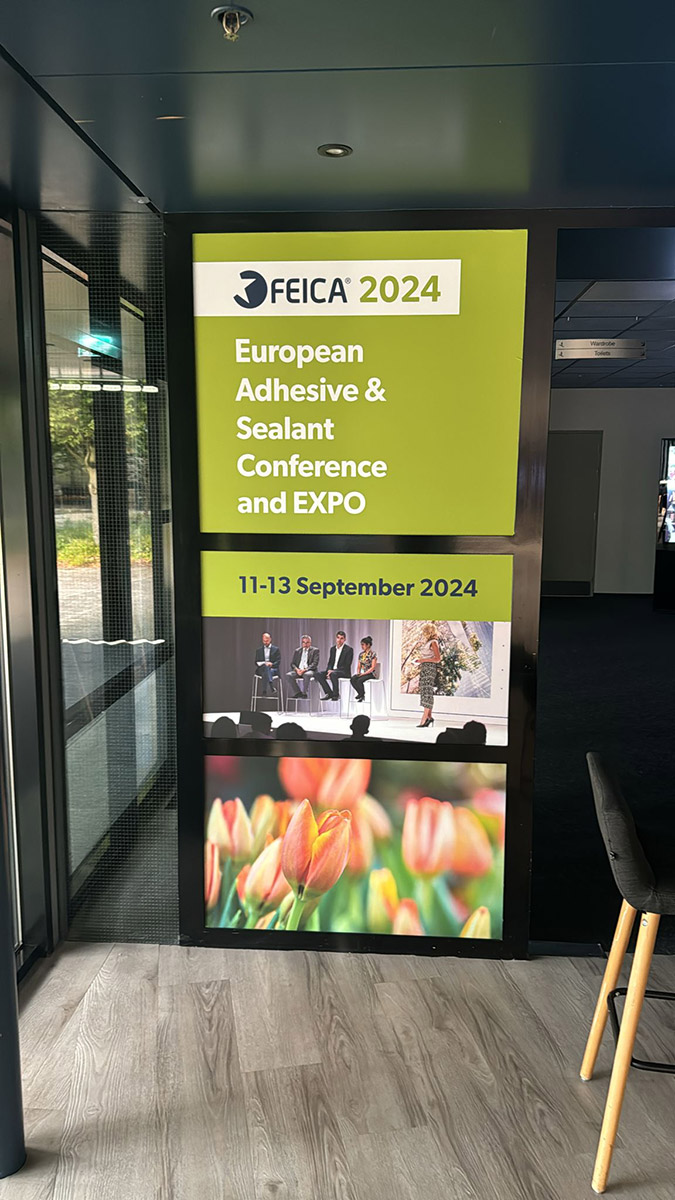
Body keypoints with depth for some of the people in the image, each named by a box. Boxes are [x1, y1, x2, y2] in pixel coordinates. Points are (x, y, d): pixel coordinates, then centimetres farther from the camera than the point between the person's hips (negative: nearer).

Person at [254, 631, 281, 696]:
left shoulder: (276, 649, 12)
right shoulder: (259, 650, 18)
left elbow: (278, 662, 4)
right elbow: (256, 662, 10)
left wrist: (272, 664, -18)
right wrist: (264, 663, -11)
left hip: (273, 668, -1)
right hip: (261, 669, 1)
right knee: (266, 667, -36)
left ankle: (264, 690, -48)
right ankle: (272, 687, -51)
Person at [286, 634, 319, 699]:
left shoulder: (315, 650, 7)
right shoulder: (297, 651, 18)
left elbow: (315, 663, -5)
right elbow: (292, 663, 12)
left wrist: (305, 670, -19)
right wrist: (297, 669, -11)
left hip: (309, 670, -4)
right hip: (298, 671, 4)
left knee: (307, 674, -39)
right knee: (288, 675, -25)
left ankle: (304, 693, -22)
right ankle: (298, 693, -16)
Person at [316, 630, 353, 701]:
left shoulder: (349, 649, -7)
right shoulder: (332, 648, 14)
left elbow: (347, 666, -13)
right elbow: (330, 662, 16)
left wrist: (332, 671, -20)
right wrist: (329, 670, -9)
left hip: (344, 672, -7)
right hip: (332, 671, 7)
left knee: (333, 674, -38)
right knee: (319, 674, -17)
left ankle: (336, 695, -22)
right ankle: (329, 693, -10)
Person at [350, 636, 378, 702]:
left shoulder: (373, 654, -7)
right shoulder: (361, 654, 14)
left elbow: (373, 667, -13)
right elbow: (359, 666, 18)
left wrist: (363, 674, -19)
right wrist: (358, 673, -4)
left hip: (370, 674, -6)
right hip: (363, 673, 6)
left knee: (359, 680, -35)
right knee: (353, 679, -27)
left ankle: (362, 695, -11)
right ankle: (360, 694, -8)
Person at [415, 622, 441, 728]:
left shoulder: (433, 642, -9)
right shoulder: (426, 643, 19)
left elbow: (437, 659, -14)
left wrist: (423, 659, -16)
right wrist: (419, 659, 11)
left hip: (430, 667, -9)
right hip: (424, 668, 9)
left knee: (427, 691, -11)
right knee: (424, 691, 7)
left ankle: (425, 718, -12)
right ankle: (429, 716, 11)